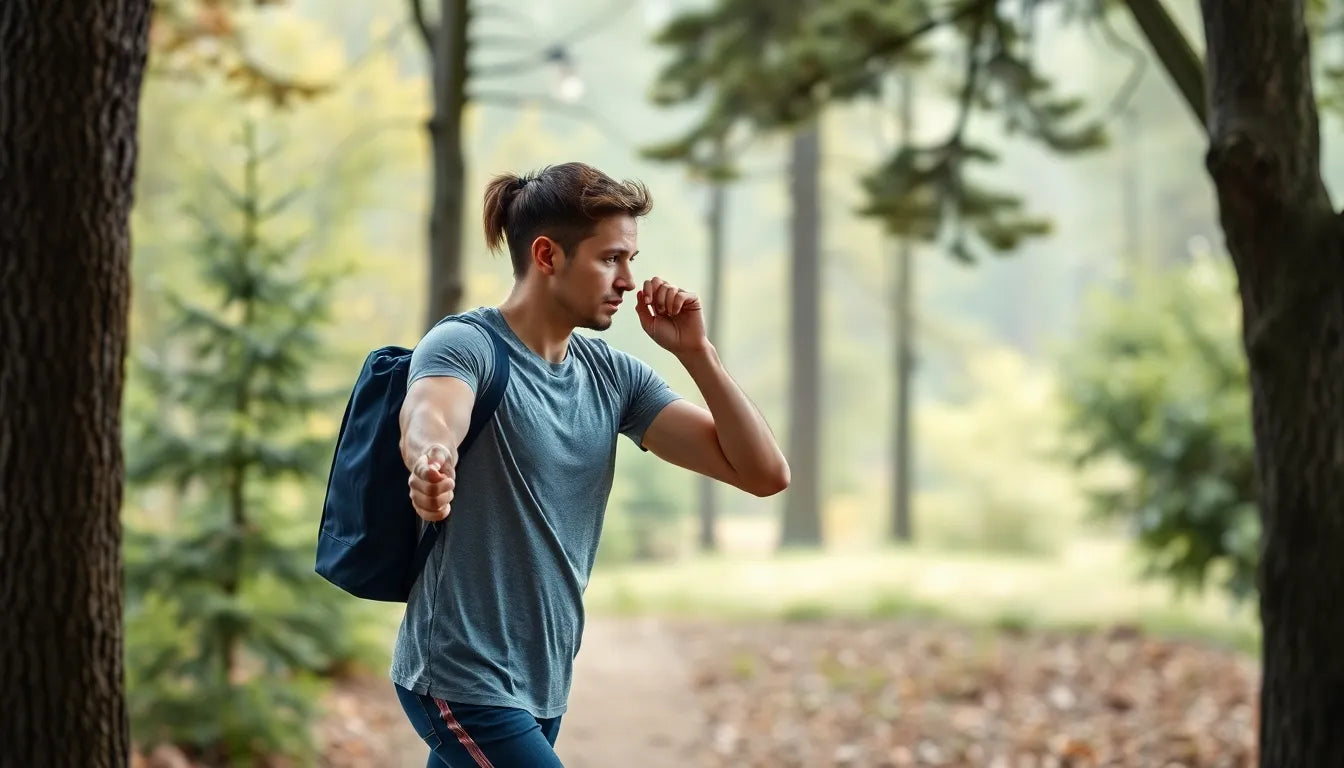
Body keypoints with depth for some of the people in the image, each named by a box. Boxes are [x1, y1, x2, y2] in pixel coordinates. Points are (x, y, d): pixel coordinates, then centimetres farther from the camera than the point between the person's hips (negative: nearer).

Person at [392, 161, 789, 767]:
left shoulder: (612, 375, 5)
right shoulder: (465, 347, -13)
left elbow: (765, 473, 1)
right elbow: (427, 417, -38)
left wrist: (695, 353, -8)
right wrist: (431, 460, -61)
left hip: (542, 687, 7)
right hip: (463, 679, -7)